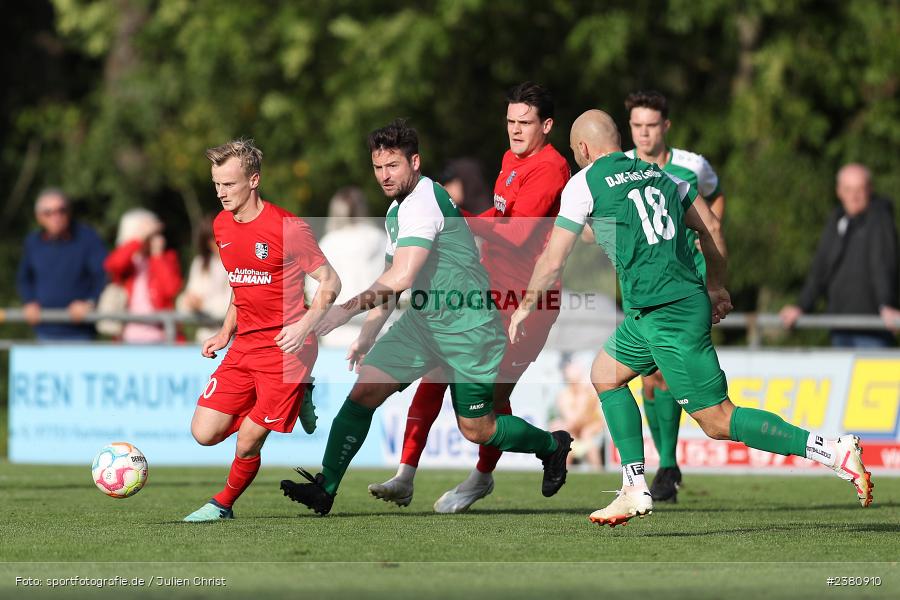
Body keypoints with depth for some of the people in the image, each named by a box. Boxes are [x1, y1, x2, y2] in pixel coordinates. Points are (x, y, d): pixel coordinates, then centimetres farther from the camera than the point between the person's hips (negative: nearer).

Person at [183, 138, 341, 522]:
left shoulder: (287, 228, -14)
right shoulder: (222, 226, 9)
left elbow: (330, 282, -9)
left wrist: (305, 325, -22)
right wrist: (225, 333, 15)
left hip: (285, 347, -7)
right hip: (244, 346, 7)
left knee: (247, 444, -8)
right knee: (204, 433, -3)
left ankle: (223, 504, 21)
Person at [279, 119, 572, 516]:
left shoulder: (423, 203, -22)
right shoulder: (397, 209, 10)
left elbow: (401, 278, -31)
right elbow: (390, 280, 23)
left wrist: (347, 309, -28)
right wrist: (368, 335, 20)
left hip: (468, 329, -8)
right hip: (421, 322, 8)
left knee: (476, 430, 1)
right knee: (363, 392, -8)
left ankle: (551, 445, 29)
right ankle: (325, 488, -6)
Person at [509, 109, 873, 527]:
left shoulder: (584, 184, -2)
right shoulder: (658, 174, 16)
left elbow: (554, 259, 1)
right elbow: (711, 230, 16)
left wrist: (525, 306, 16)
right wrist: (716, 288, 29)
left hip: (665, 315, -9)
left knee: (717, 421, -8)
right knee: (605, 375, 22)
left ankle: (834, 451, -17)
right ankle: (635, 491, 17)